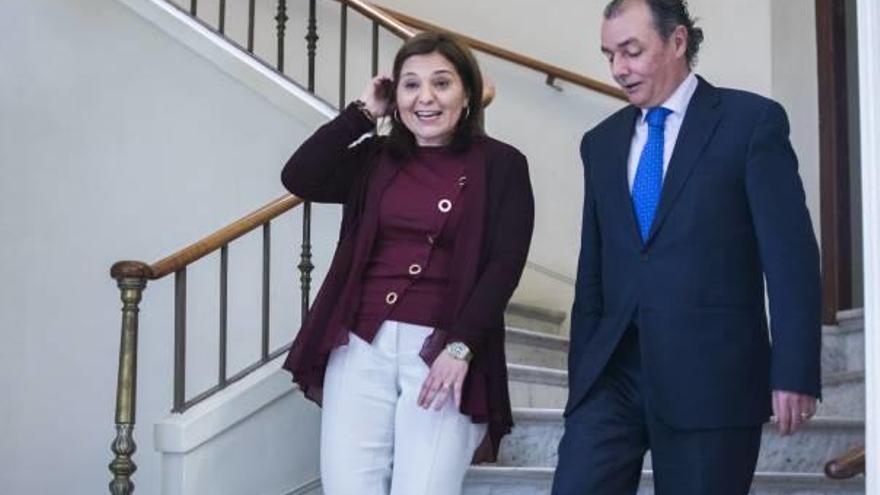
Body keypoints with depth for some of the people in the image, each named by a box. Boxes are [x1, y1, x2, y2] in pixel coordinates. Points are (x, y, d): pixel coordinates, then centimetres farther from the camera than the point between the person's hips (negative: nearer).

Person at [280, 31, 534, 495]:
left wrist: (461, 346, -14)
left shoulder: (500, 165, 3)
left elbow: (505, 264, -5)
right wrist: (362, 111, 4)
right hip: (361, 344, 3)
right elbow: (298, 178, -1)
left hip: (443, 347, -3)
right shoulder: (374, 159, 13)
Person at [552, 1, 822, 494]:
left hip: (711, 372, -4)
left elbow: (791, 254, -6)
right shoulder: (601, 142, 15)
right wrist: (582, 373, 12)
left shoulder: (753, 120, -1)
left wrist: (794, 372, -12)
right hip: (613, 369, 4)